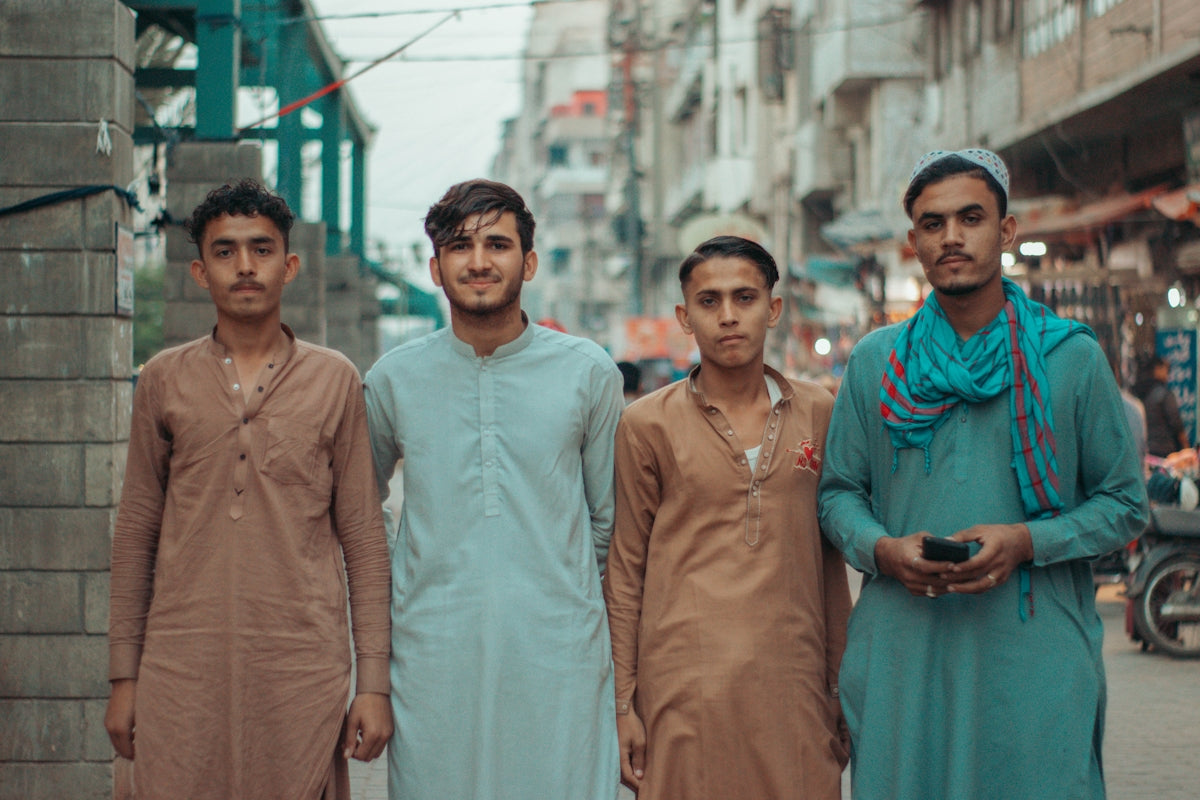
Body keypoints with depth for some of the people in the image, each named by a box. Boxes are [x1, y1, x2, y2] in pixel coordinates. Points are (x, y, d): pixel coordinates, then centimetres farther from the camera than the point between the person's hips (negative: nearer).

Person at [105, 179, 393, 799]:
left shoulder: (335, 381, 6)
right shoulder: (164, 380, 8)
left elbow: (363, 538, 6)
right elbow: (135, 533, 11)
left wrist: (374, 680, 1)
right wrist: (123, 676, 7)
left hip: (303, 670, -1)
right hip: (181, 668, 1)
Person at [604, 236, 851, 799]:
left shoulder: (818, 413, 8)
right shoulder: (648, 424, 1)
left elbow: (830, 559, 14)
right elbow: (624, 572, 4)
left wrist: (840, 687, 12)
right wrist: (622, 701, 1)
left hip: (793, 682, 2)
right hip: (685, 684, -2)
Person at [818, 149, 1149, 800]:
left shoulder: (1073, 357, 5)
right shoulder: (875, 361, 11)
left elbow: (1124, 505, 6)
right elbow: (839, 491, 14)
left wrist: (1027, 541, -10)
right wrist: (882, 549, -7)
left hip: (1036, 653, -1)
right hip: (900, 653, 1)